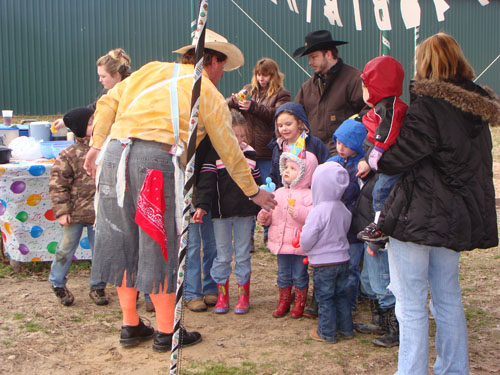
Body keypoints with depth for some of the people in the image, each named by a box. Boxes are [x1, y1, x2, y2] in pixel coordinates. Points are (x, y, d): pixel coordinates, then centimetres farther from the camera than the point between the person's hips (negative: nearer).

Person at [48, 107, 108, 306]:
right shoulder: (69, 155, -10)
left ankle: (98, 287, 24)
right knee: (66, 250, 7)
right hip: (75, 213, -4)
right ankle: (57, 283, 29)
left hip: (99, 213, 4)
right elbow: (57, 185, -9)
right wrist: (61, 211, -13)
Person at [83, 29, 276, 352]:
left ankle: (131, 326, 26)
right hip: (157, 159, -5)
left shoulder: (151, 70, 24)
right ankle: (166, 332, 15)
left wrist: (98, 145, 19)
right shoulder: (208, 92, 12)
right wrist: (254, 192, 24)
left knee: (122, 241, 14)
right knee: (160, 246, 5)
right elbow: (230, 151, 15)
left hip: (115, 153, 5)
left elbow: (108, 103, 17)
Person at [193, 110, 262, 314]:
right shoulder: (214, 155, -4)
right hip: (221, 214, -2)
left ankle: (243, 296, 18)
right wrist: (202, 206, -21)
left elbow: (257, 183, 13)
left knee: (243, 255, 8)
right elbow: (206, 182, -10)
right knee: (223, 255, 6)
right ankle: (222, 296, 18)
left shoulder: (250, 154, 6)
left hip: (245, 213, 2)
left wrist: (261, 209, 10)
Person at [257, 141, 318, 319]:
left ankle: (300, 303, 22)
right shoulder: (279, 193, 10)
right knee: (283, 275, 15)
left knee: (299, 275, 6)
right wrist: (264, 216, -2)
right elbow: (272, 213, 18)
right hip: (281, 243, 6)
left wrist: (298, 212, -36)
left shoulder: (308, 195, -11)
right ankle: (284, 301, 28)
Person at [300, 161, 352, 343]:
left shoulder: (318, 211, -22)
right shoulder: (343, 209, -1)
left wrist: (305, 248, 2)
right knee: (341, 295, 19)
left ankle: (327, 333, 14)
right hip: (343, 258, 7)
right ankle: (346, 329, 27)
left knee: (325, 298, 6)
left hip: (323, 262, -6)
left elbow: (307, 238, -21)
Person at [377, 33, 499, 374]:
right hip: (455, 217, 8)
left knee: (411, 304, 0)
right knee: (448, 298, 19)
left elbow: (396, 159, -18)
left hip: (415, 215, -8)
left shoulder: (427, 105, -15)